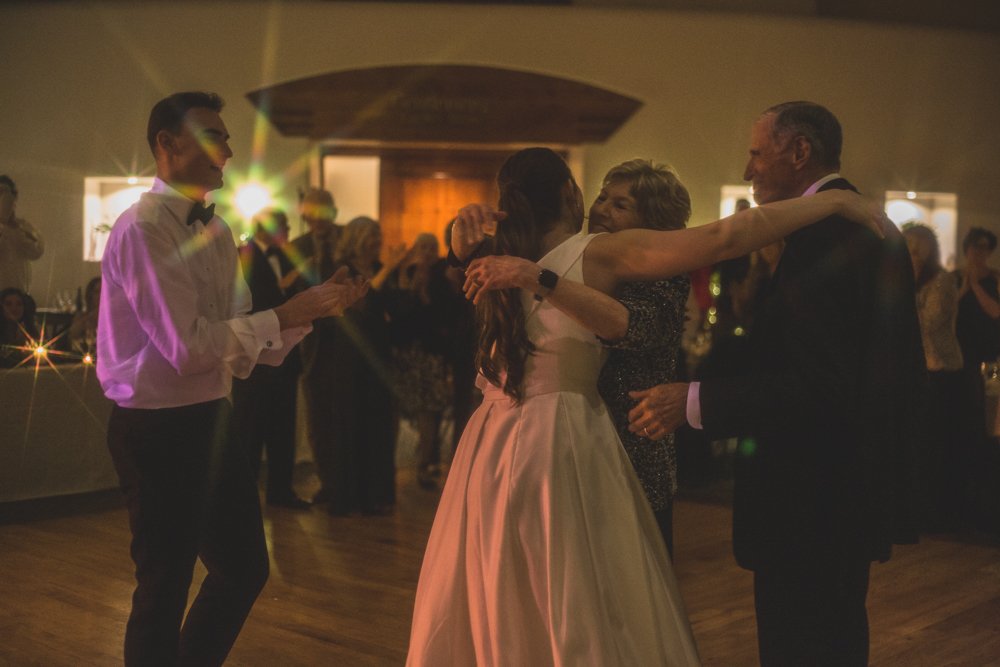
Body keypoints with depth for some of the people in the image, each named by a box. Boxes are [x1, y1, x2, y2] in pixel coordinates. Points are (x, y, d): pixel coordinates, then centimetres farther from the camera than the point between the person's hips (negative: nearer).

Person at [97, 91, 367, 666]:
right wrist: (285, 315, -17)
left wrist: (314, 306, -4)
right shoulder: (142, 228, -16)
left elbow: (244, 346, 7)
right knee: (165, 584, 6)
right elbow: (188, 347, -23)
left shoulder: (217, 230, 9)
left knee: (246, 569, 18)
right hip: (159, 429, -8)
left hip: (212, 420, 9)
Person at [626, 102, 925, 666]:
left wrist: (695, 402, -25)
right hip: (860, 485, 10)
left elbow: (819, 384, -27)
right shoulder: (873, 225, 11)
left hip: (812, 496, -10)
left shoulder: (823, 233, -20)